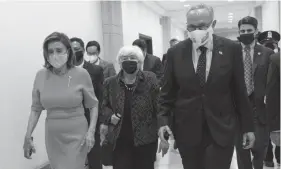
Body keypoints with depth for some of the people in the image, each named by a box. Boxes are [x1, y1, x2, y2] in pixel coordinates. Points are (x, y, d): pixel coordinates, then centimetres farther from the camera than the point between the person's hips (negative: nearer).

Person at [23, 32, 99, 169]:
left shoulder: (81, 74, -10)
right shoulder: (41, 75, -3)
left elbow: (93, 106, -1)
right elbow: (36, 109, 5)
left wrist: (91, 131, -11)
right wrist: (28, 136, 0)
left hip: (77, 135, -3)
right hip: (52, 137, 3)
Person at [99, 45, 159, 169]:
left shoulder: (150, 79, -3)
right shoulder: (111, 83, 4)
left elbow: (159, 105, -3)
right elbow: (104, 106, 15)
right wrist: (110, 116, -5)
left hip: (145, 139, -1)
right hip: (119, 141, 2)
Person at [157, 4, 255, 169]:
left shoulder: (231, 48, -3)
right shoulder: (175, 52, -1)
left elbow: (240, 90, 2)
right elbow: (168, 91, 4)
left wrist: (248, 126, 5)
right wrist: (163, 121, -8)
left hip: (221, 130, -1)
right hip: (186, 130, 1)